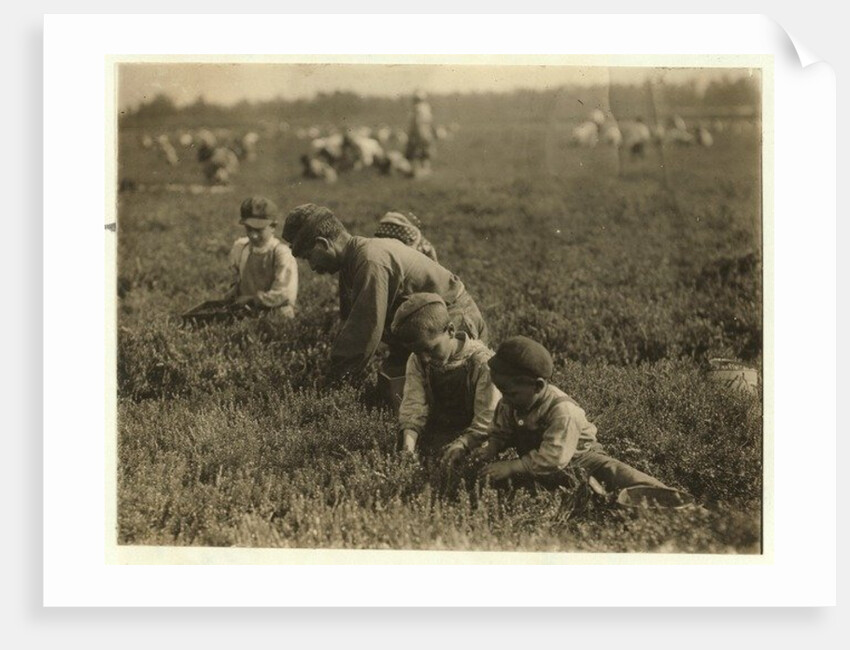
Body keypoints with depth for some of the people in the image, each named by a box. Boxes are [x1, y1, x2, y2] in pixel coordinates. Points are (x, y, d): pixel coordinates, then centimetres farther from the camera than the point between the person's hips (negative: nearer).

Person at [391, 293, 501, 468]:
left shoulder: (482, 362, -17)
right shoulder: (417, 361, 1)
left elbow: (487, 422, -18)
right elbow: (413, 406, -7)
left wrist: (460, 445, -32)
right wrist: (408, 443, -25)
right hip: (434, 432, 5)